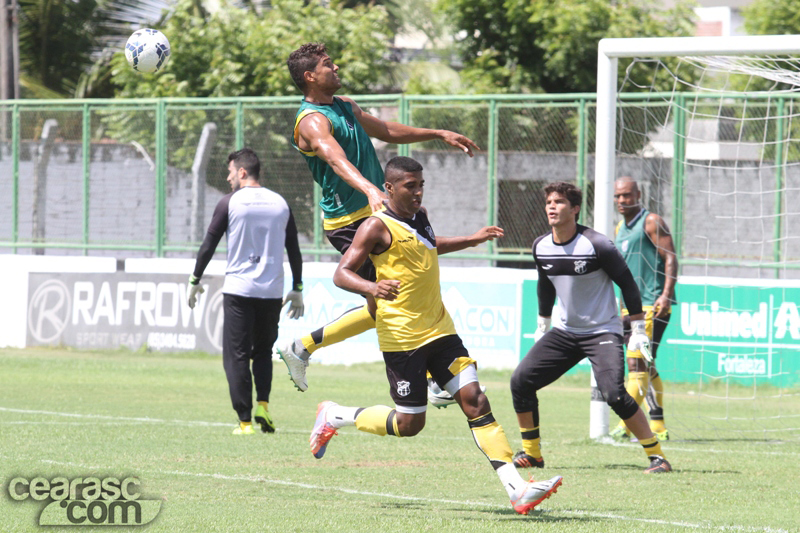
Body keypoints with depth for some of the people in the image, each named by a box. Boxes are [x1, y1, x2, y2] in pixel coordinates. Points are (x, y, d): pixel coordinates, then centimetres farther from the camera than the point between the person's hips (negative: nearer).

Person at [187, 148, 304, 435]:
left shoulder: (231, 202, -4)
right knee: (263, 351, 19)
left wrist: (195, 281, 9)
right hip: (272, 291, 3)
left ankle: (245, 420, -5)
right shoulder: (280, 203, 8)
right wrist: (297, 290, 18)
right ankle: (263, 404, -1)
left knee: (237, 356, 2)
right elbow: (294, 250, 11)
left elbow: (209, 244, -1)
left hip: (238, 291, -3)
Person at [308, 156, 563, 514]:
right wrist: (372, 288, -36)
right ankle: (333, 416, 21)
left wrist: (473, 240, 31)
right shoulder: (378, 227, -11)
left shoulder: (420, 217, 13)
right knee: (409, 424, -2)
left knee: (475, 401, -5)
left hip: (439, 331, 7)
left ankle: (516, 489, -12)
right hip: (401, 337, -7)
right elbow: (341, 274, -16)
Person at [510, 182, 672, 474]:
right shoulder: (541, 247, 0)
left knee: (614, 393, -25)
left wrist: (638, 330, -9)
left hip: (603, 332, -6)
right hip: (563, 332, 6)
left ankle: (657, 455, -13)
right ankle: (531, 453, 11)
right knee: (521, 380, -6)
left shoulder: (596, 245, -18)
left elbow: (626, 282, -10)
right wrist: (542, 326, 26)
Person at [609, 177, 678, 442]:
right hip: (632, 306, 9)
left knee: (637, 363, -15)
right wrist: (623, 305, 23)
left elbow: (670, 258, -12)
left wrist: (666, 294, -22)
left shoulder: (651, 222, -6)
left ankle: (625, 425, -19)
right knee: (645, 367, 9)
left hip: (653, 305, -9)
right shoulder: (620, 228, 18)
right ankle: (657, 427, 13)